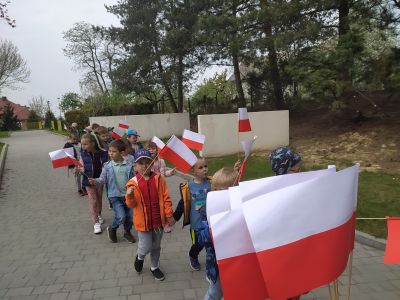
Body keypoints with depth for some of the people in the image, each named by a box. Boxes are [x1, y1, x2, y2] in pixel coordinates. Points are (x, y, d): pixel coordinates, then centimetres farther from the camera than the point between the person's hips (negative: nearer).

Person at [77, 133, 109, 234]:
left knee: (99, 199, 17)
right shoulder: (83, 155, -4)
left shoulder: (102, 154, -12)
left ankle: (98, 215, 43)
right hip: (89, 181, 0)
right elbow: (82, 168, -2)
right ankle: (96, 223, 4)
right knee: (93, 201, -1)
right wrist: (79, 170, -22)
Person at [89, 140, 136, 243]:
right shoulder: (108, 166, -5)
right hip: (115, 195, -2)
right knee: (121, 217, -14)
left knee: (130, 216, 9)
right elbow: (103, 179, -5)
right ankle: (112, 229, 18)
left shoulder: (129, 166, -3)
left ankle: (127, 232, 38)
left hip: (127, 195, 2)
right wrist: (95, 181, -23)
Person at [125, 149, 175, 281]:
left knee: (156, 246, 17)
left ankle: (154, 267, 40)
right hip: (143, 221, -2)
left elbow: (166, 198, -4)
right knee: (146, 247, 4)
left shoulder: (158, 179, -7)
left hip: (158, 220, 2)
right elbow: (131, 204, -8)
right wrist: (129, 196, -29)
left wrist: (169, 215, -4)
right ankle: (140, 257, 39)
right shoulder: (133, 183, -10)